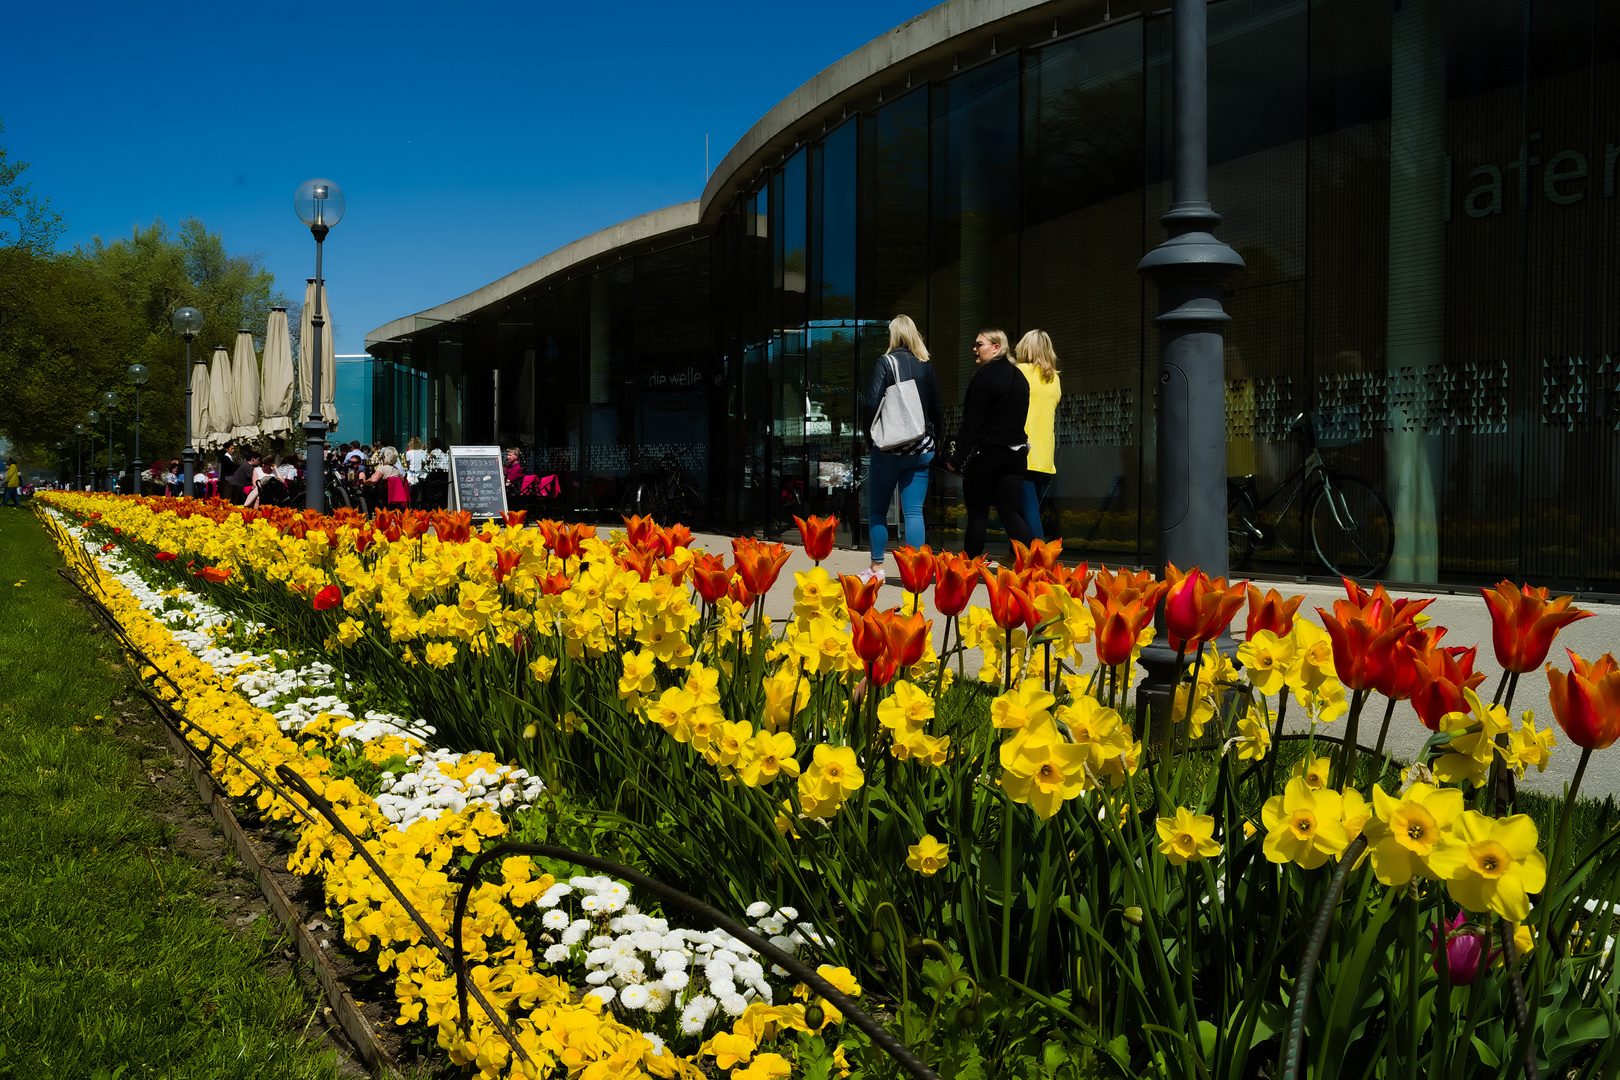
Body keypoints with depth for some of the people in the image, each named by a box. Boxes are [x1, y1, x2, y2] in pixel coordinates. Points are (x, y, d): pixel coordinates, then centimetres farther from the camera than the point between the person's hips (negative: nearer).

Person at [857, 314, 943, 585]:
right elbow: (937, 410, 10)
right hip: (921, 450, 4)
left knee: (877, 509, 9)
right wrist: (935, 442, 18)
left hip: (889, 448, -4)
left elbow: (872, 404, -13)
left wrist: (868, 425, 4)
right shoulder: (927, 367, 7)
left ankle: (876, 568, 12)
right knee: (914, 511, 3)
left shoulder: (886, 363, -6)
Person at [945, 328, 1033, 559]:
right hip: (1016, 452, 7)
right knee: (1011, 513, 5)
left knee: (977, 514, 1)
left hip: (985, 453, -7)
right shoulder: (1019, 378, 13)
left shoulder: (984, 376, -12)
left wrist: (956, 456, -12)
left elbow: (972, 422, -15)